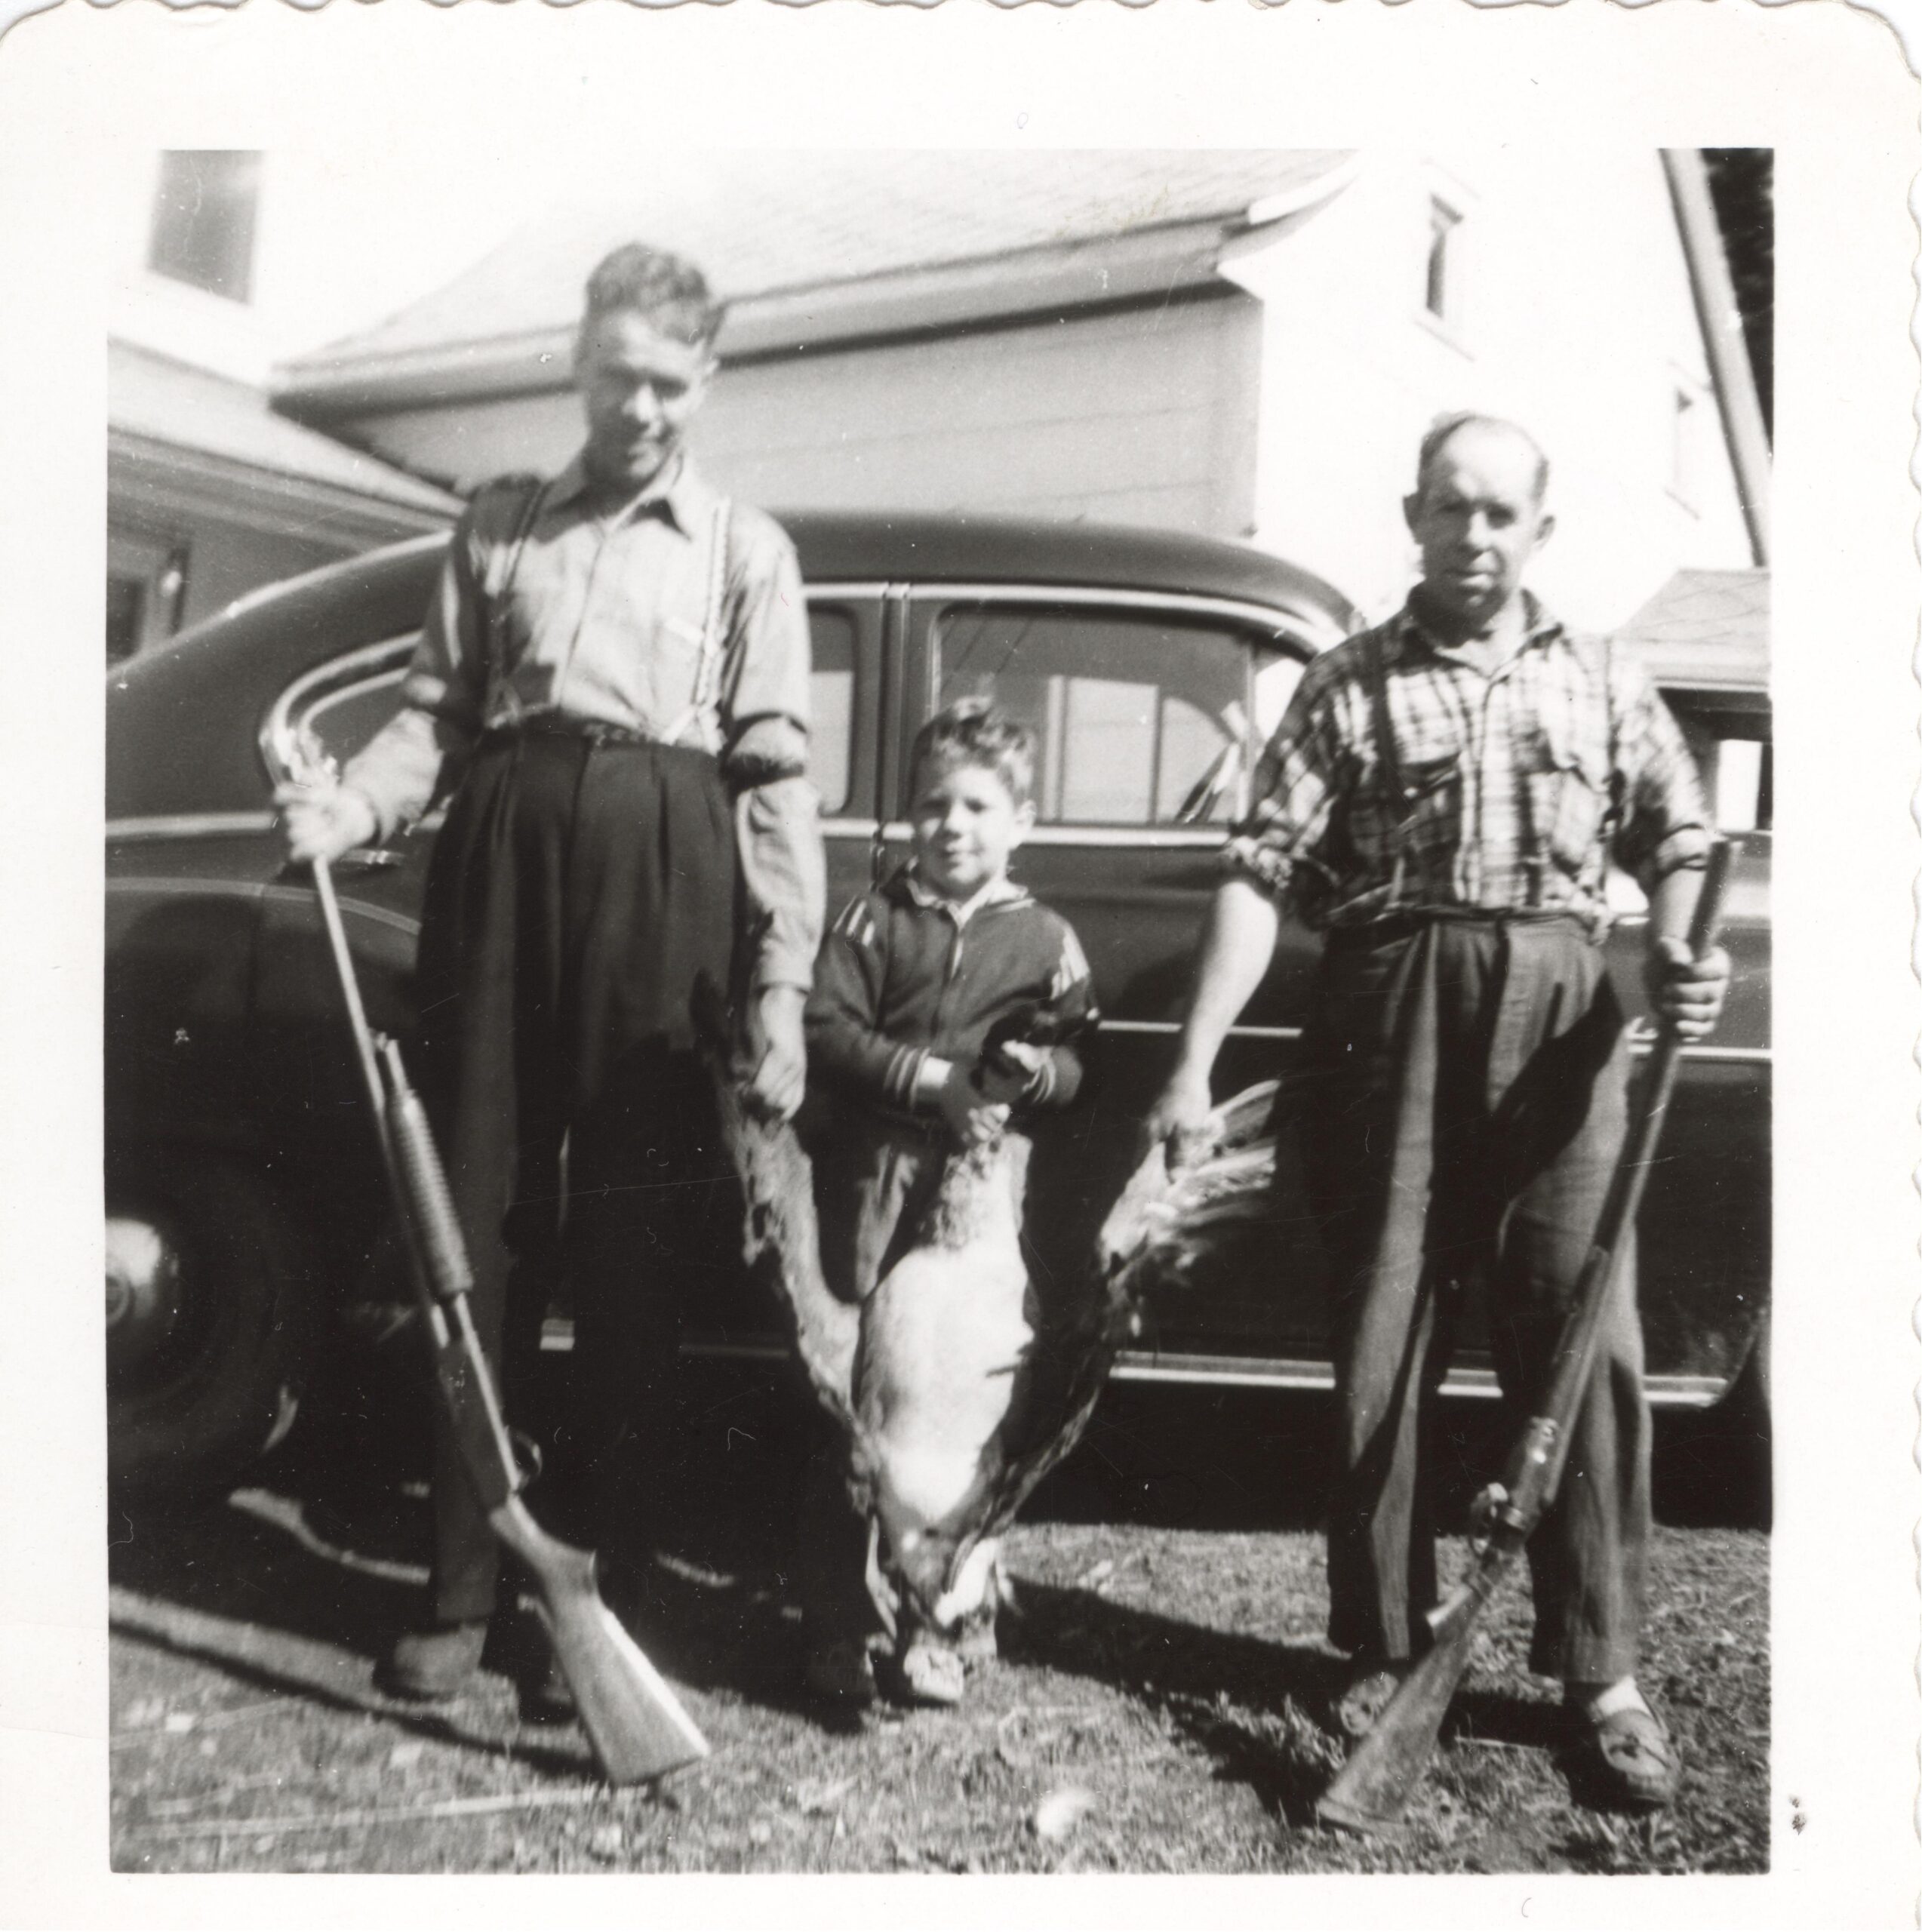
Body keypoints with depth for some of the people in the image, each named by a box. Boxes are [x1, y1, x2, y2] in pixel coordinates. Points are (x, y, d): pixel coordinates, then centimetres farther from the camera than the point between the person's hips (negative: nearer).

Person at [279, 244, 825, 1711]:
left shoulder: (746, 549, 11)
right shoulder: (500, 524, 18)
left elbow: (777, 772, 3)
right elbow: (439, 711, 14)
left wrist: (782, 987, -6)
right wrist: (352, 806, -8)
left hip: (661, 874, -2)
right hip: (502, 855, 2)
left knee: (631, 1252, -1)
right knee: (480, 1222, 2)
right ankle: (464, 1584, 12)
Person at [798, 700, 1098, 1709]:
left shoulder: (1046, 940, 8)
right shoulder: (874, 919, 5)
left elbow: (1079, 1067, 9)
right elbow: (824, 1030, -4)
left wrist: (1039, 1069, -13)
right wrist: (929, 1077, -14)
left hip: (988, 1181, 1)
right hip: (874, 1179, 0)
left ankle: (941, 1626, 16)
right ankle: (838, 1626, 15)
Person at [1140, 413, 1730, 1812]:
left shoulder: (1602, 679, 16)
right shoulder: (1350, 685, 8)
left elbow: (1678, 836, 14)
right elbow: (1263, 876, -1)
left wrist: (1681, 959, -9)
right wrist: (1194, 1066, -9)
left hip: (1560, 1007, 1)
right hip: (1393, 1005, -1)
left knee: (1584, 1339, -1)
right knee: (1383, 1342, 3)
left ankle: (1601, 1672, 11)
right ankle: (1386, 1649, 16)